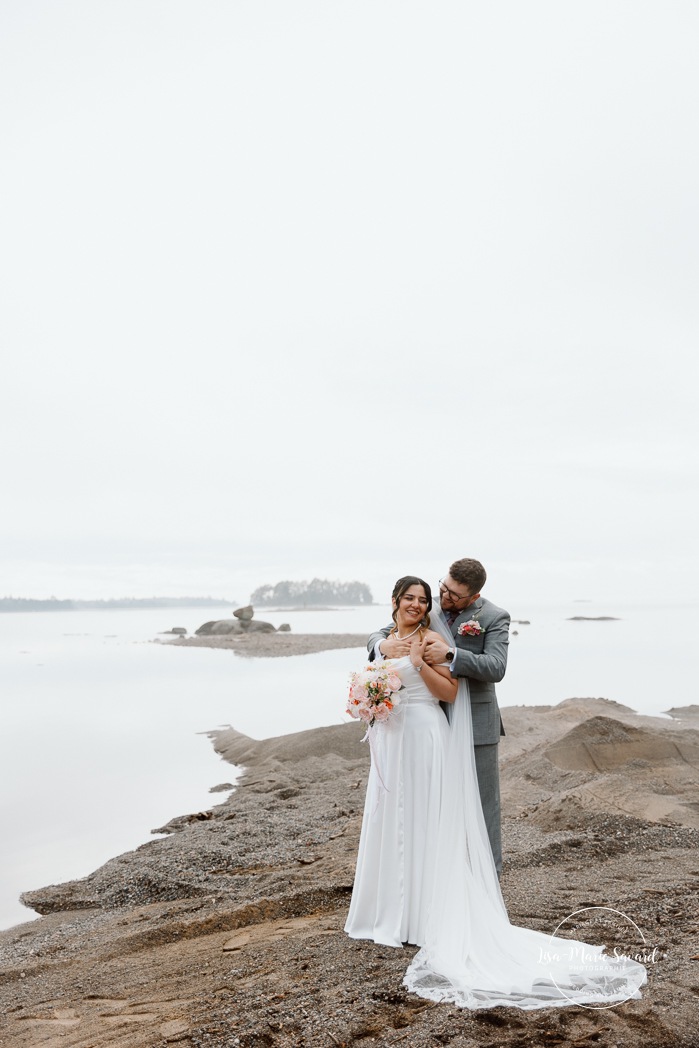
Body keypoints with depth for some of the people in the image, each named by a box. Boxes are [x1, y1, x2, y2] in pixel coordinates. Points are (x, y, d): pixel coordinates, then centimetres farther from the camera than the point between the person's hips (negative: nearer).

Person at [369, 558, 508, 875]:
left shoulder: (494, 618, -7)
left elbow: (495, 668, -19)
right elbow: (377, 637, 0)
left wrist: (451, 654, -33)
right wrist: (384, 644, -25)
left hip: (475, 726, -3)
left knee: (481, 804, 4)